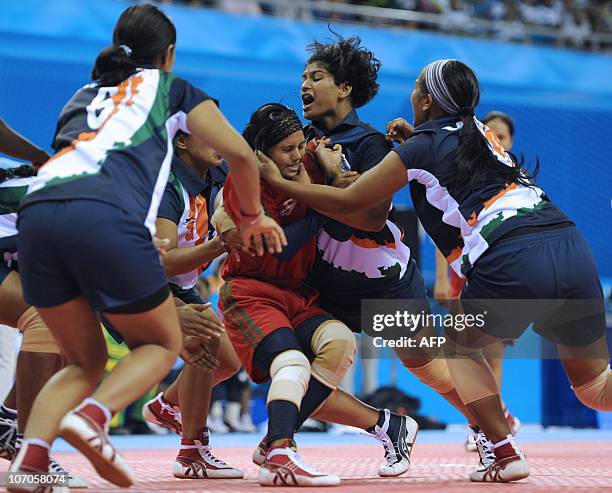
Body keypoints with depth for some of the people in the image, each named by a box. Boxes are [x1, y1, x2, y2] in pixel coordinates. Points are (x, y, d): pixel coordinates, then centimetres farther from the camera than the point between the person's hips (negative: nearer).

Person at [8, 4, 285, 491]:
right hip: (105, 214, -4)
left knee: (85, 361, 20)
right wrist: (253, 216, 33)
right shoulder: (171, 87, 24)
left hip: (36, 211, 5)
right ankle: (93, 415, -12)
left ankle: (31, 453, -6)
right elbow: (240, 154, 14)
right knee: (162, 343, 17)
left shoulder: (82, 96, 36)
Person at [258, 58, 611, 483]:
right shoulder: (479, 132, 26)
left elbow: (347, 202, 13)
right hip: (572, 248, 6)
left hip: (512, 263, -6)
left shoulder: (419, 150, 8)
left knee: (459, 347, 22)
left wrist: (278, 182, 24)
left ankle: (507, 455, 7)